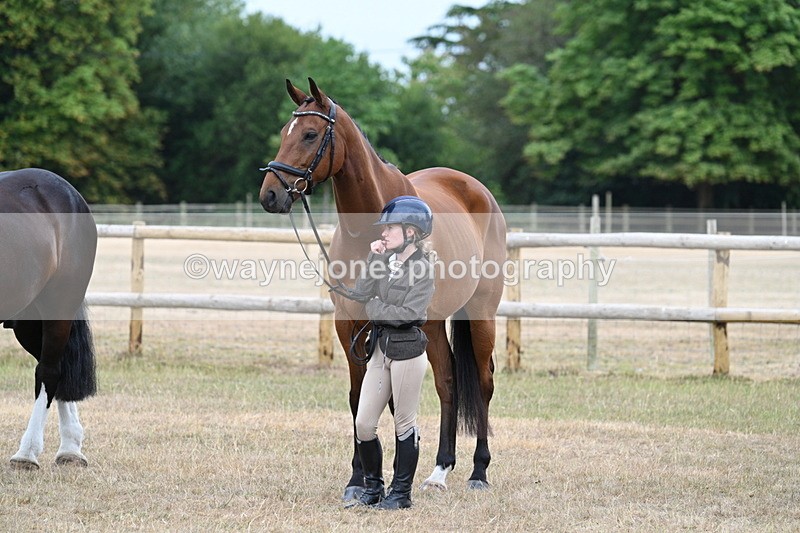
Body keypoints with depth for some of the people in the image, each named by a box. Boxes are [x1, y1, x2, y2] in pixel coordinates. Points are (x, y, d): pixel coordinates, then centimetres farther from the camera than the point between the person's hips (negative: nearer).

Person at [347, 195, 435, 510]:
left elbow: (407, 313, -19)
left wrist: (373, 307, -9)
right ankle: (372, 489, 19)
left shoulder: (423, 268, -10)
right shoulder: (386, 261, 9)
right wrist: (373, 260, -6)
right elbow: (362, 295, -1)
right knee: (363, 424, 6)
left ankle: (401, 494, 12)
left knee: (404, 424, 3)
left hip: (407, 350, -7)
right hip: (381, 347, 7)